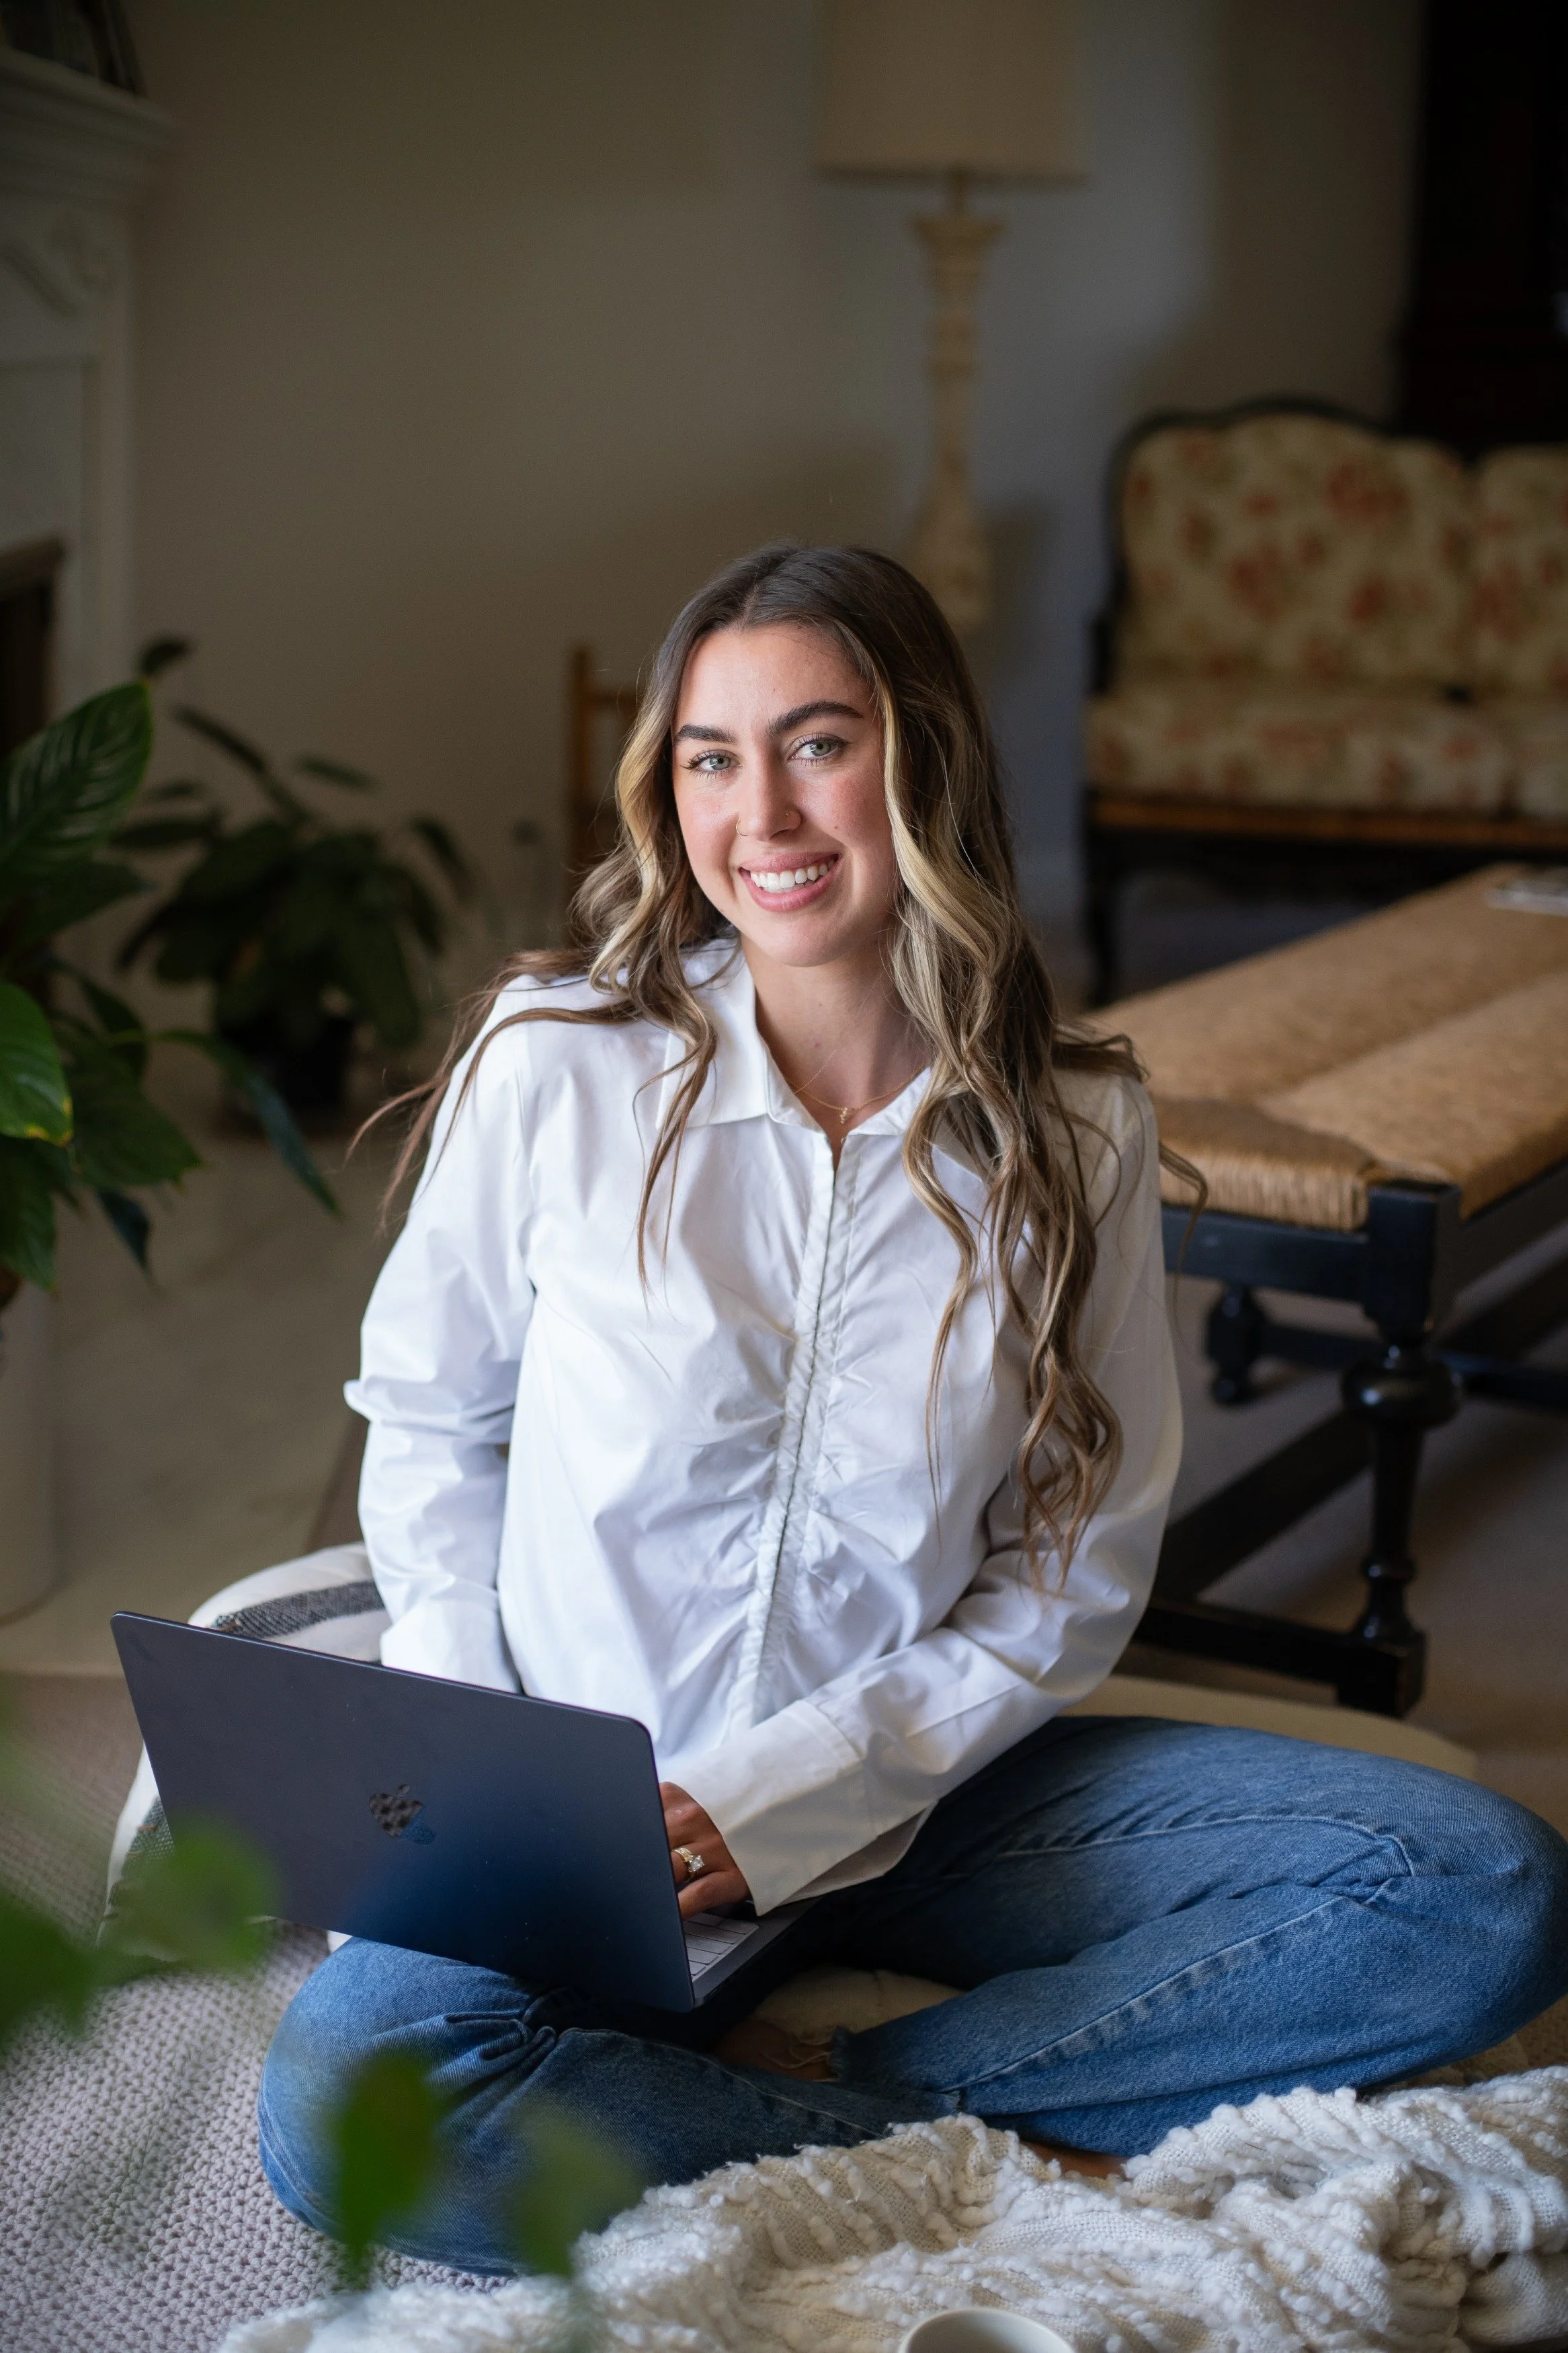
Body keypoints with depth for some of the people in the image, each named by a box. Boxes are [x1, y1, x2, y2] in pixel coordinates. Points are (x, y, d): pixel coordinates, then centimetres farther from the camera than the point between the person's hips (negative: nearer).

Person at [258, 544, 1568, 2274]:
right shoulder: (558, 1061, -8)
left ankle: (829, 2089, -18)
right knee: (339, 2111, -32)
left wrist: (780, 1799, -14)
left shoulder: (1076, 1135, -5)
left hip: (910, 1796, 2)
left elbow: (1076, 1581, -2)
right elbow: (426, 1415, 5)